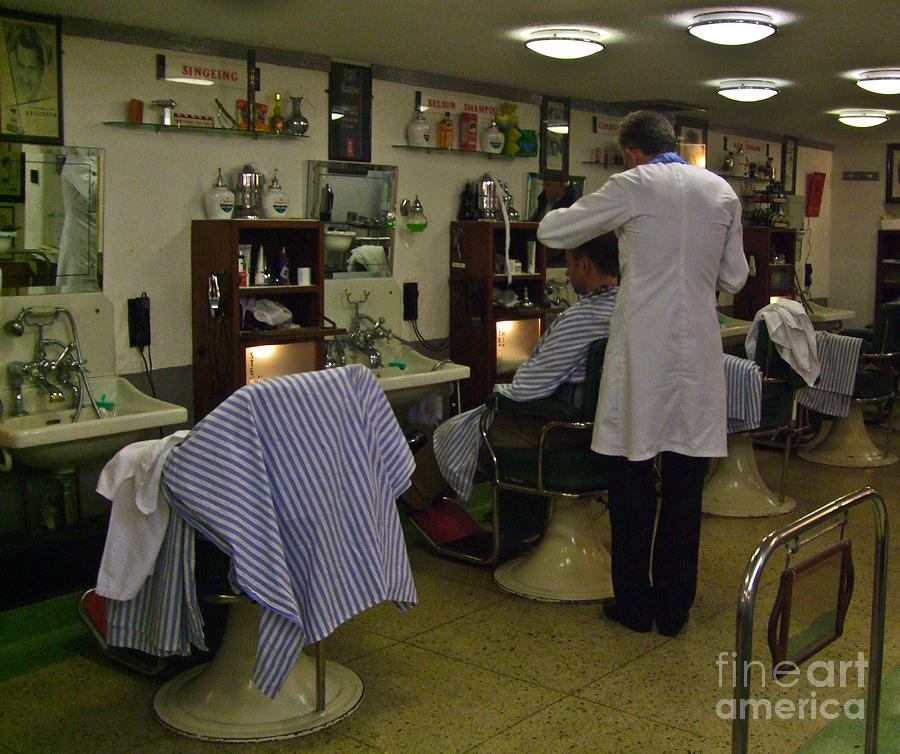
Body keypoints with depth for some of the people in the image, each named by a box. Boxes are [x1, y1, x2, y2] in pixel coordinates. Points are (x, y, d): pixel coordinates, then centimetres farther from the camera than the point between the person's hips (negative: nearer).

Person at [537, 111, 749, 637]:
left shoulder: (633, 187, -4)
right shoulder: (723, 192, 9)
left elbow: (552, 232, 1)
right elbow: (735, 279, 15)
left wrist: (576, 210, 22)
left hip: (644, 350, -4)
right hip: (699, 352, 4)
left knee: (633, 483, 7)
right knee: (685, 489, 9)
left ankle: (635, 604, 16)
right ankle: (674, 607, 19)